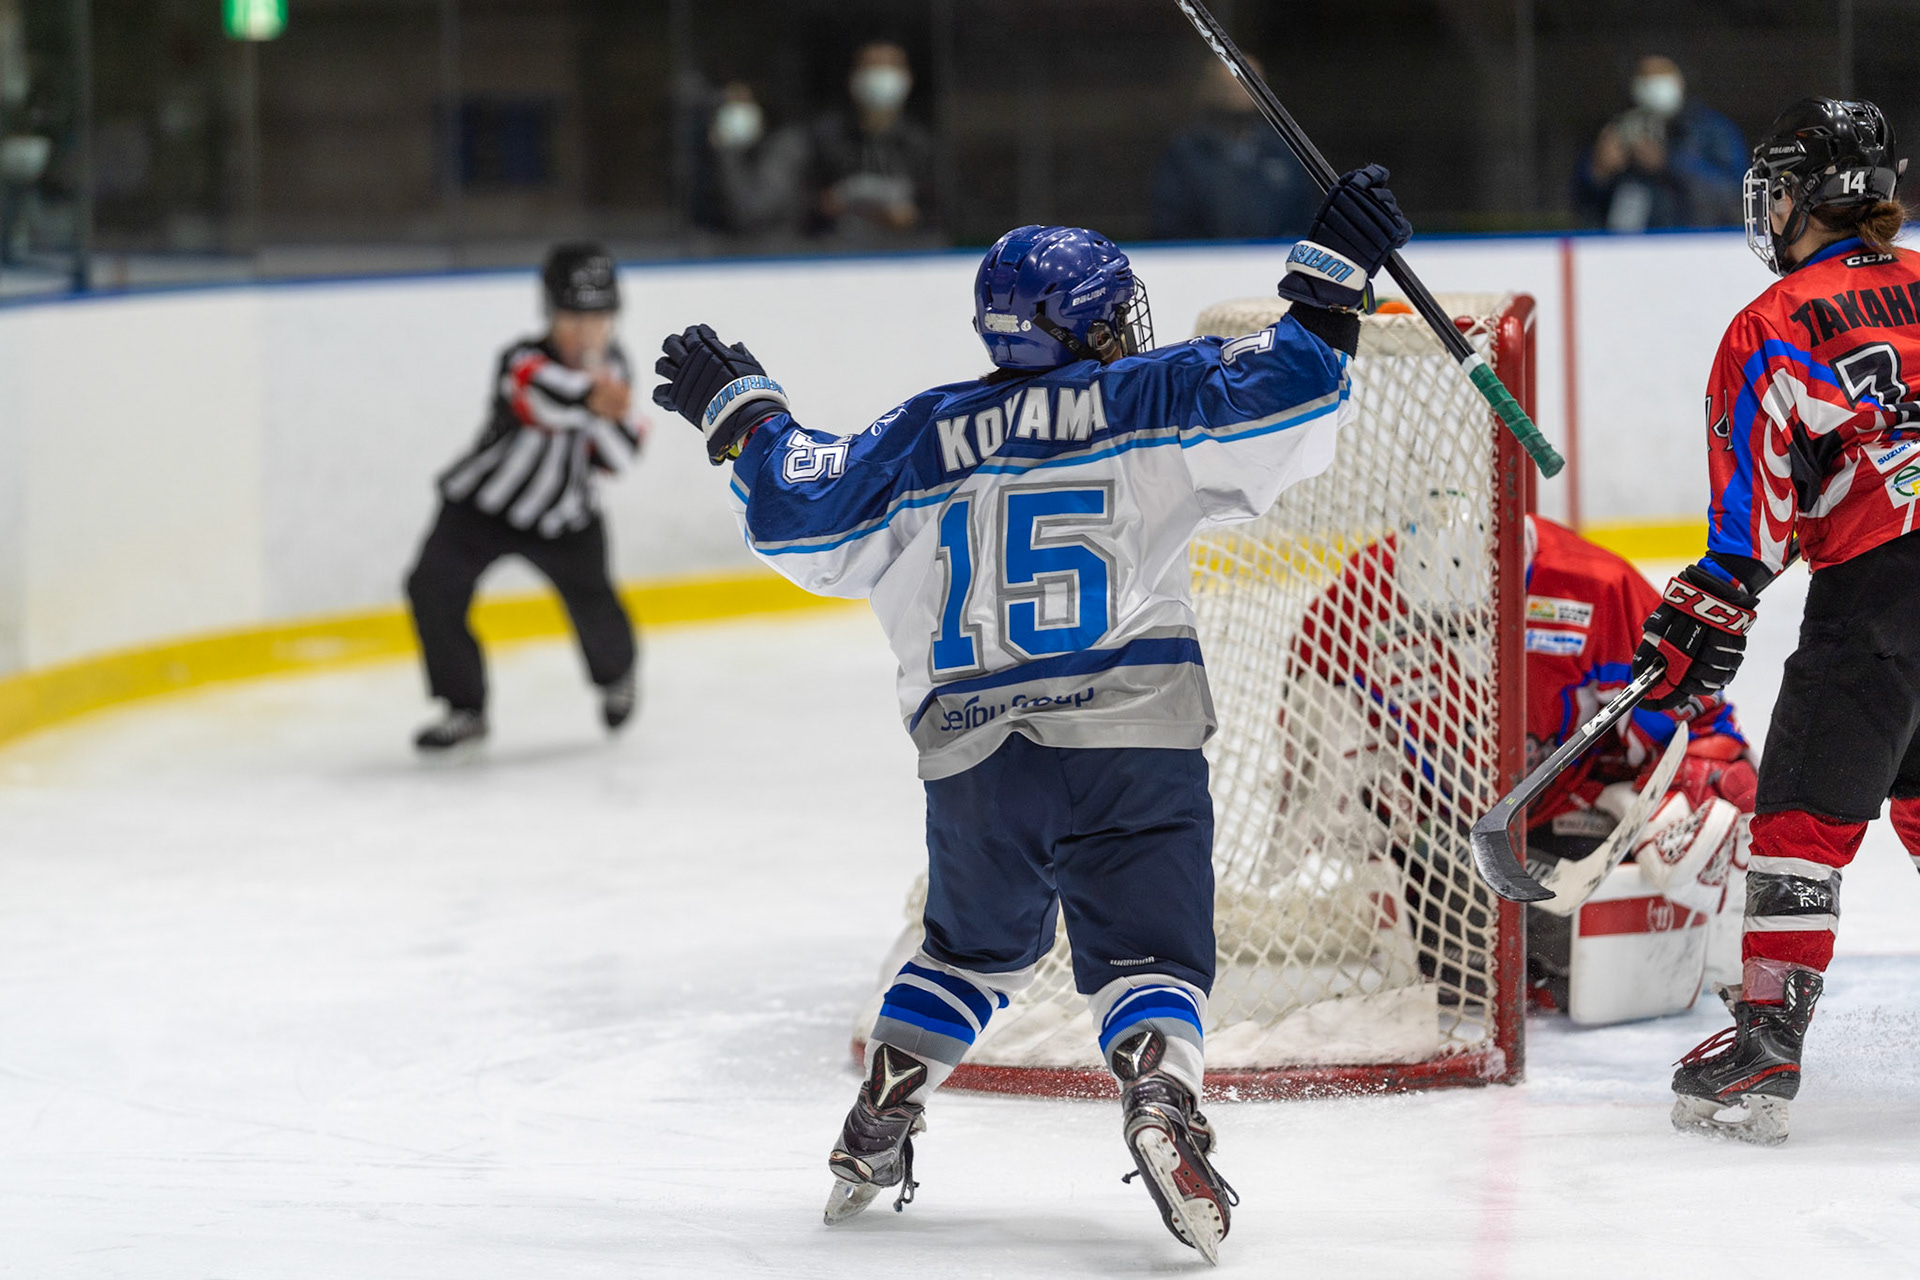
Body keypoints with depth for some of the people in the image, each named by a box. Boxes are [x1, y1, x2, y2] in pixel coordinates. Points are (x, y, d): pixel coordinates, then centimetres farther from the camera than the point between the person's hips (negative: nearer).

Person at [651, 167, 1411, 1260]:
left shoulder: (924, 438, 12)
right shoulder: (1146, 401, 1)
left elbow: (808, 523, 12)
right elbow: (1274, 396, -9)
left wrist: (740, 412, 26)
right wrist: (1333, 273, 2)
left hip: (973, 749, 4)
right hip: (1133, 737, -4)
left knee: (977, 945, 25)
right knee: (1150, 953, -1)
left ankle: (875, 1133, 20)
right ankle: (1162, 1096, -28)